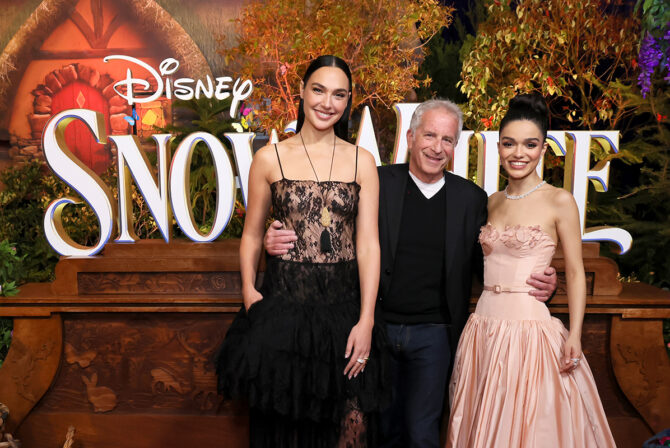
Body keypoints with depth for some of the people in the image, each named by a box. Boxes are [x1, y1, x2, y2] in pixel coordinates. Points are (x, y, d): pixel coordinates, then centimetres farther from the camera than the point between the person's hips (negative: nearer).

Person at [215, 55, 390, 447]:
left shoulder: (362, 162, 4)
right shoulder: (270, 158, 2)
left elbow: (368, 243, -1)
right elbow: (252, 234, 9)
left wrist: (366, 321, -7)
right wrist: (249, 290, -6)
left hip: (344, 307, 1)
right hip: (284, 303, 0)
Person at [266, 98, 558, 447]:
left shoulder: (471, 198, 0)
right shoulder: (377, 182, -5)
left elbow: (483, 264, 4)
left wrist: (539, 284, -14)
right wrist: (281, 240, -25)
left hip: (433, 335, 0)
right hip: (379, 326, 0)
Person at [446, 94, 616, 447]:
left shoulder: (559, 201, -5)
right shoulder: (491, 203, 9)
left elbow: (575, 272, -4)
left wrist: (574, 336, -13)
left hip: (531, 327, -4)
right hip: (483, 328, 5)